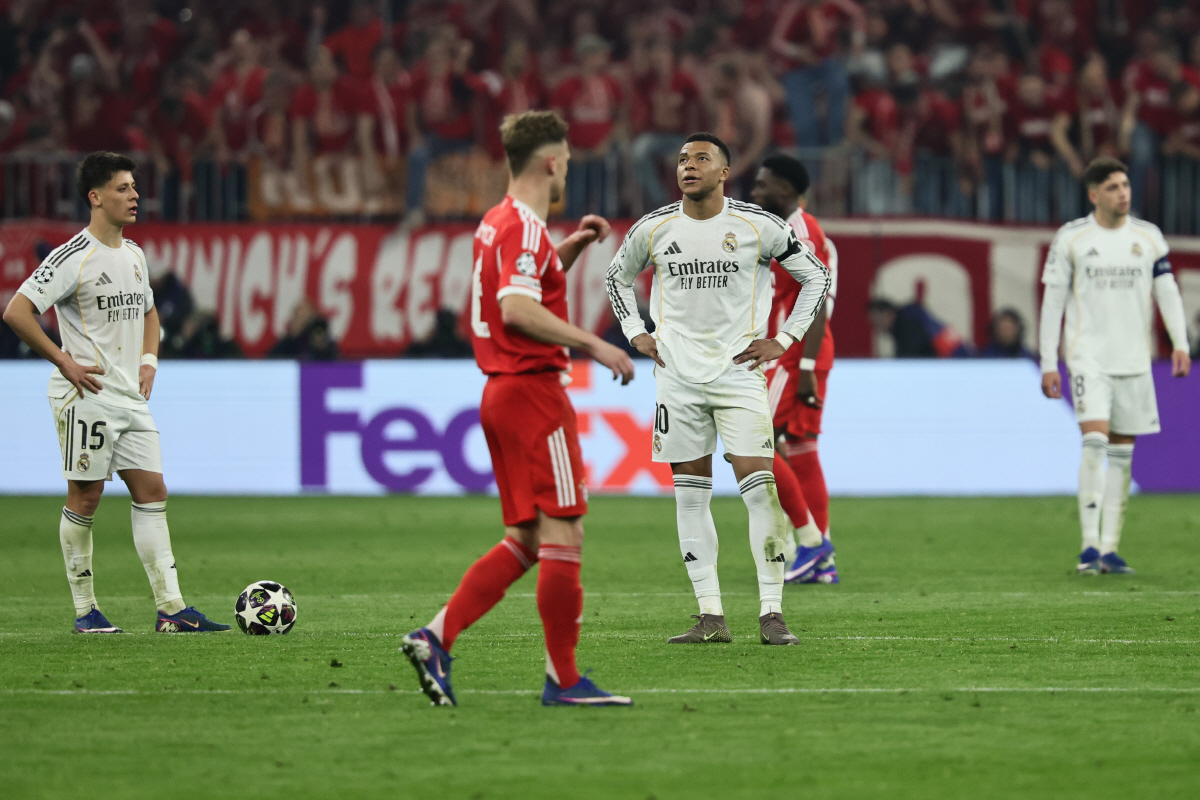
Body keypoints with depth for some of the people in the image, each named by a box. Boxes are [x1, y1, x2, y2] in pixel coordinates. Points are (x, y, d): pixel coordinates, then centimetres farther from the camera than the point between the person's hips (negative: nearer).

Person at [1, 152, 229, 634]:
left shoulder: (134, 255, 13)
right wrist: (64, 362, -15)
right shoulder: (72, 258, -12)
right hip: (87, 395, -8)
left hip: (131, 396, 8)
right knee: (85, 499, -1)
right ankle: (85, 611, 8)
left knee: (152, 492, 1)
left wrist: (149, 360, 13)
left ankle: (170, 609, 0)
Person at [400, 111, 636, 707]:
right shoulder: (524, 227, -14)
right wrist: (594, 345, -25)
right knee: (563, 535, -6)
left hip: (503, 392, 10)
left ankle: (436, 637, 1)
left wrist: (572, 247, 23)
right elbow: (518, 309, -27)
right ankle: (564, 680, -5)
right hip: (533, 390, -10)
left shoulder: (498, 222, 16)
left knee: (524, 541, 12)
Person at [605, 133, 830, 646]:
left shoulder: (758, 227, -4)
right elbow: (618, 276, 22)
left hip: (738, 370, -2)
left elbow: (816, 276, 6)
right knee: (690, 493, 2)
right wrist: (636, 334, 10)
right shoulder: (653, 229, 2)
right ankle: (710, 617, 6)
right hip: (677, 374, 2)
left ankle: (771, 613, -7)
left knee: (759, 486, -11)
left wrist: (783, 340, 0)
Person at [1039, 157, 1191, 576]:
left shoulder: (1148, 237, 8)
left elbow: (1167, 290, 9)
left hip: (1134, 360, 4)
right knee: (1094, 441, -19)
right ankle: (1089, 544, -16)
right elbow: (1052, 301, 1)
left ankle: (1110, 549, 10)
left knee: (1122, 452, 5)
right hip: (1088, 356, -4)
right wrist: (1048, 363, -3)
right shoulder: (1070, 238, -1)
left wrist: (1180, 344, -5)